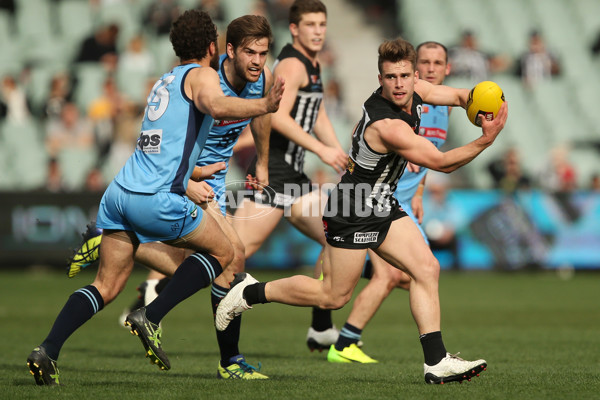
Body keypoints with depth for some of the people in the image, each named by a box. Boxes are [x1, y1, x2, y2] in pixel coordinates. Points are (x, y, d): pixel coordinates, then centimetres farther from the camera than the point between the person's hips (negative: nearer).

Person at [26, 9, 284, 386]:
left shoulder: (165, 81, 27)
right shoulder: (201, 75, 2)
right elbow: (217, 106, -23)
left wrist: (194, 172, 44)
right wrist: (264, 106, -31)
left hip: (120, 192, 8)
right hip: (157, 198, -8)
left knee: (106, 287, 10)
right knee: (223, 252, 9)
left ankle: (48, 350, -7)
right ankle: (150, 317, -4)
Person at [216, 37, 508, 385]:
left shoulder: (413, 90, -4)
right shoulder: (388, 127, -31)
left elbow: (458, 96, 9)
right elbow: (442, 163, -26)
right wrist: (485, 141, -32)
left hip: (383, 207, 9)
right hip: (353, 212, -9)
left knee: (427, 269, -2)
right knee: (334, 297, 1)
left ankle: (436, 362, -2)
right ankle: (249, 292, 16)